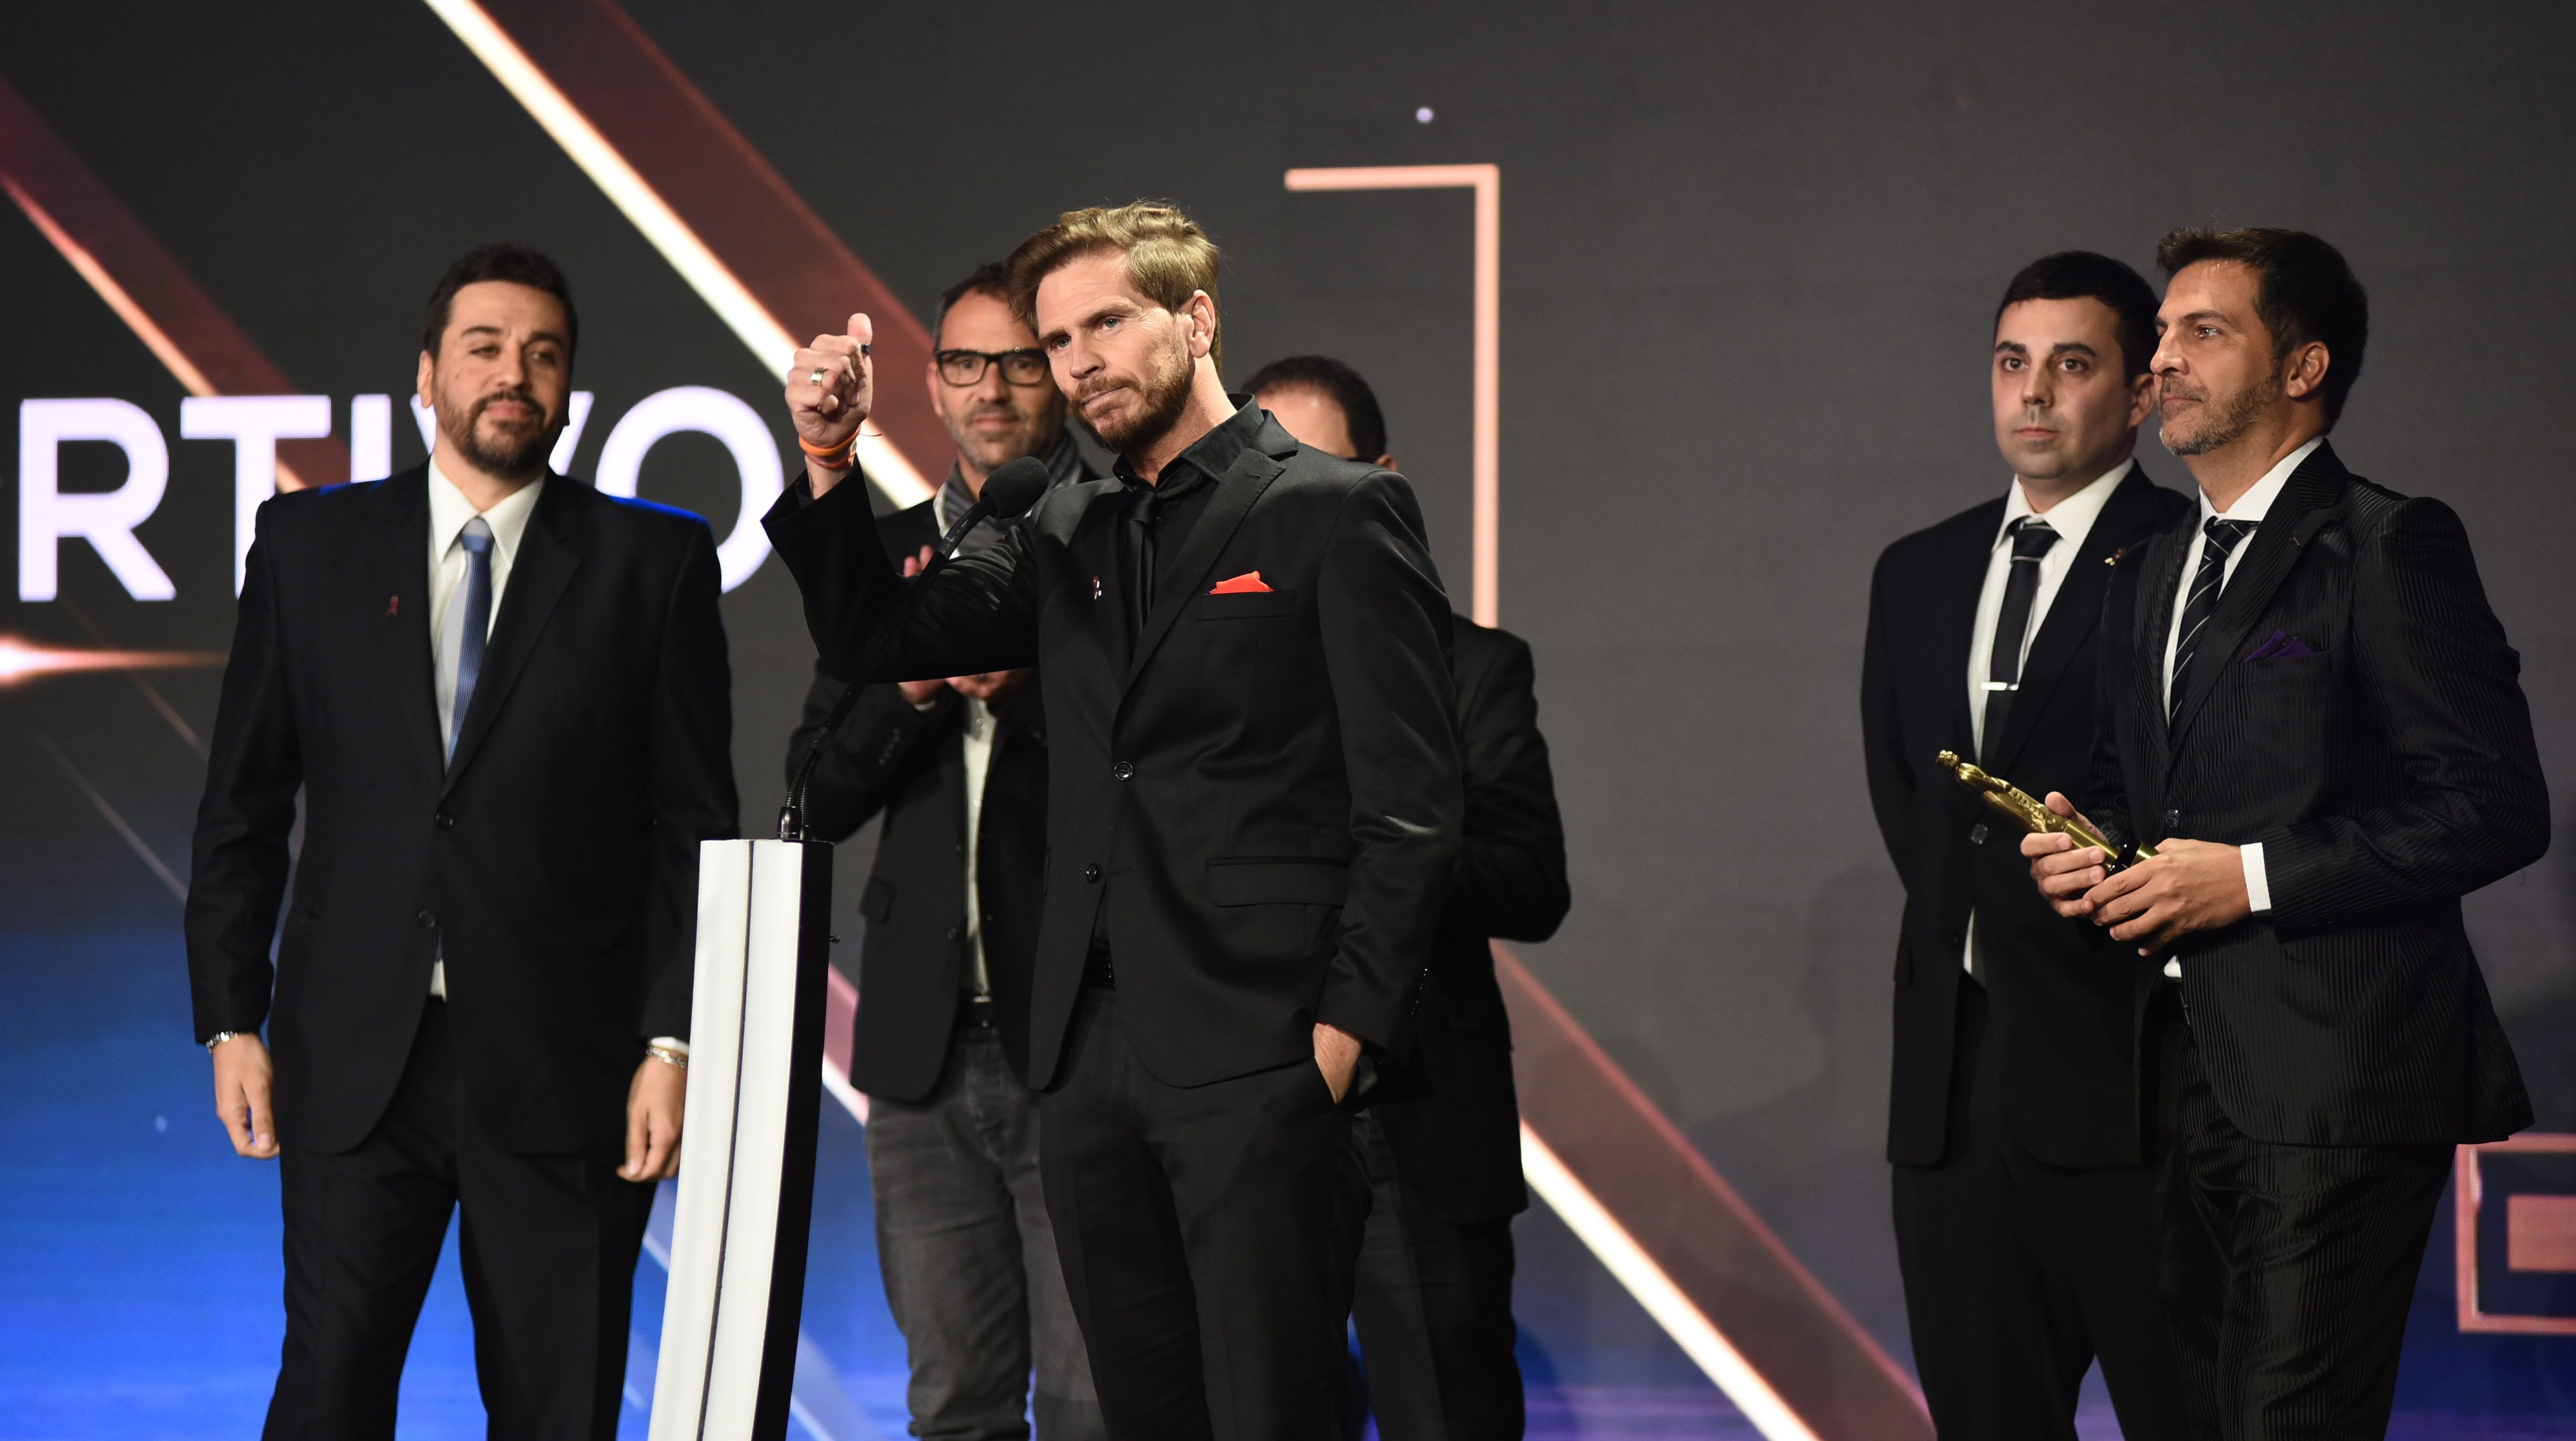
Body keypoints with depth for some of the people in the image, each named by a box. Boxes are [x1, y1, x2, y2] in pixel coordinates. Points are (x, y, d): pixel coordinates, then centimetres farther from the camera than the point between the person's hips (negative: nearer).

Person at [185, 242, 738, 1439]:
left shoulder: (653, 561, 4)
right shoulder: (309, 543, 9)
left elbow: (695, 823, 2)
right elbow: (243, 803, 10)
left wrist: (673, 1041, -6)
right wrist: (230, 1019, 3)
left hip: (562, 1066, -1)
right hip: (354, 1059, 1)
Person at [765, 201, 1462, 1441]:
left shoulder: (1334, 512, -1)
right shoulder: (1068, 537, 19)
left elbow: (1410, 803, -5)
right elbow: (874, 642, 15)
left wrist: (1346, 1028, -12)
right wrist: (830, 464, 1)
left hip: (1258, 1060, -6)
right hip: (1090, 1060, 6)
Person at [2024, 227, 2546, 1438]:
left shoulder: (2389, 547, -8)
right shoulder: (2150, 574, 19)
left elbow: (2495, 808, -14)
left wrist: (2254, 878, -16)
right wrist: (2075, 848, 5)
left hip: (2335, 1072, -8)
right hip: (2195, 1068, 8)